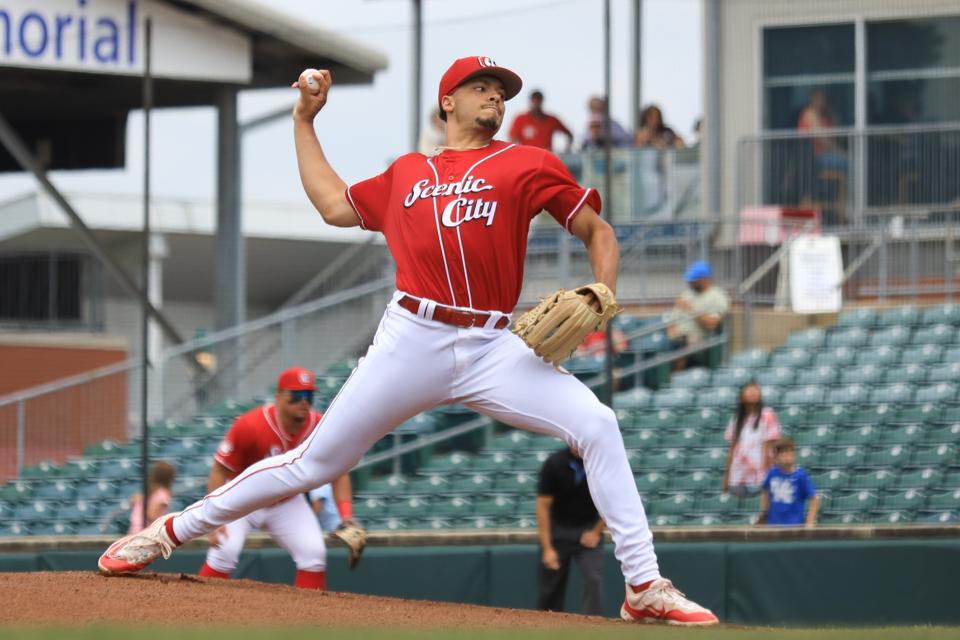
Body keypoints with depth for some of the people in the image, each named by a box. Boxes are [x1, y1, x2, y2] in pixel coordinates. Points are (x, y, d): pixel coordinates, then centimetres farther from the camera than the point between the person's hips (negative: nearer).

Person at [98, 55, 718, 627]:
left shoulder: (528, 164, 11)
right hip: (413, 340, 1)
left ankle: (645, 586, -15)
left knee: (596, 425, -20)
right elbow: (334, 205, 30)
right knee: (314, 460, 0)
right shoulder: (406, 173, 20)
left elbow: (598, 231, 13)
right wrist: (305, 120, 30)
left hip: (495, 349, -1)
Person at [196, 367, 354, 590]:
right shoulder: (249, 426, -29)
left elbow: (338, 474, -4)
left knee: (314, 553, -12)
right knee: (225, 550, -25)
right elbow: (219, 472, -22)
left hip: (287, 503, 4)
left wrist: (346, 517, -17)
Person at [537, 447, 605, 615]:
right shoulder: (554, 464, -17)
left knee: (594, 579, -17)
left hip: (589, 530, 0)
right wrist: (547, 549, -18)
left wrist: (596, 531, -6)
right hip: (558, 530, 0)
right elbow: (543, 506, -14)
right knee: (550, 586, 4)